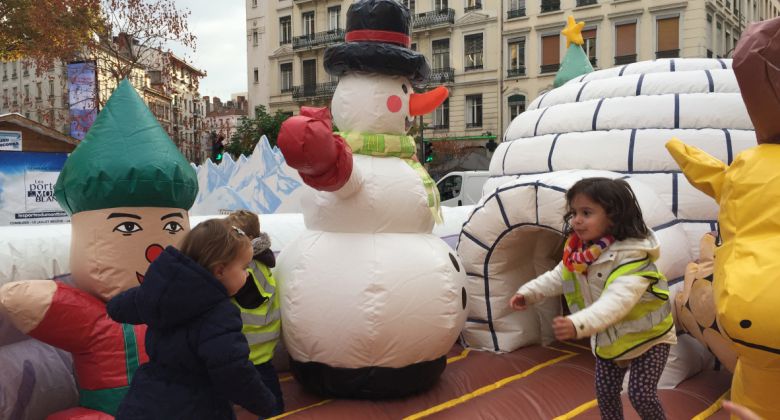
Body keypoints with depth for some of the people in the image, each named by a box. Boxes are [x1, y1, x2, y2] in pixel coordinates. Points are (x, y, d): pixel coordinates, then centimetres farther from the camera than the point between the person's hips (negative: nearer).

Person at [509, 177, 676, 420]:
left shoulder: (632, 256, -34)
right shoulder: (577, 251, -10)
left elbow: (617, 300, -47)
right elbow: (559, 277, 8)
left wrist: (579, 324, -60)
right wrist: (528, 293, -3)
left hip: (648, 337, -7)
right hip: (608, 339, 7)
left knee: (641, 395, -8)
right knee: (605, 393, 15)